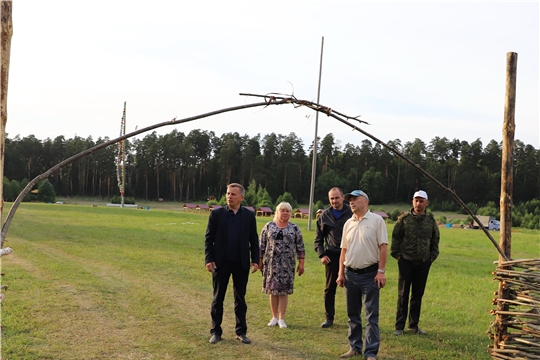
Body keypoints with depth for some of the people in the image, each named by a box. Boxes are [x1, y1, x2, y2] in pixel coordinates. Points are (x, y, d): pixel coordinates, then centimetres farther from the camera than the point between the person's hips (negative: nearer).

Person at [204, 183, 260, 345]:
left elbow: (254, 239, 5)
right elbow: (209, 238, -1)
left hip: (241, 264, 1)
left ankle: (241, 332, 18)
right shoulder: (216, 213, -1)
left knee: (240, 298, 9)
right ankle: (216, 332, 17)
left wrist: (255, 260, -2)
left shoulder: (249, 215, 2)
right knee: (218, 298, 7)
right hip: (221, 262, -1)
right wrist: (209, 260, -8)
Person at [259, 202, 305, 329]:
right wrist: (260, 261, 3)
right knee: (272, 290, 4)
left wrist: (301, 263, 1)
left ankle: (281, 318, 9)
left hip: (287, 265, 0)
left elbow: (300, 247, 5)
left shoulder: (294, 228, 5)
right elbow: (261, 245, 6)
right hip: (271, 264, 0)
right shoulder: (268, 226, 4)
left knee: (284, 291, 0)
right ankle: (274, 317, 16)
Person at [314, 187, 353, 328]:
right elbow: (318, 239, 13)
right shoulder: (325, 215, 8)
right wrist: (321, 255, 1)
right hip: (331, 255, 2)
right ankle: (329, 317, 15)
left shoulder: (352, 213, 0)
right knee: (330, 288, 5)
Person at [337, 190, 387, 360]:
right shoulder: (348, 223, 10)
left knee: (371, 315, -1)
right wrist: (341, 273, 7)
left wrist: (381, 271, -15)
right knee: (353, 314, 12)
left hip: (370, 274, -5)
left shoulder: (376, 220, -5)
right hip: (350, 274, 5)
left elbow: (383, 247, -8)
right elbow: (344, 250, 13)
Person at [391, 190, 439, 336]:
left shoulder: (431, 221, 6)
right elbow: (395, 238, 2)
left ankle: (414, 325, 20)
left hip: (423, 263, 3)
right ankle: (399, 326, 7)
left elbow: (435, 242, 15)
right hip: (406, 262, -3)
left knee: (418, 295, 9)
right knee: (403, 295, 0)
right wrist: (397, 255, -3)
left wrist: (432, 257, 7)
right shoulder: (404, 219, -2)